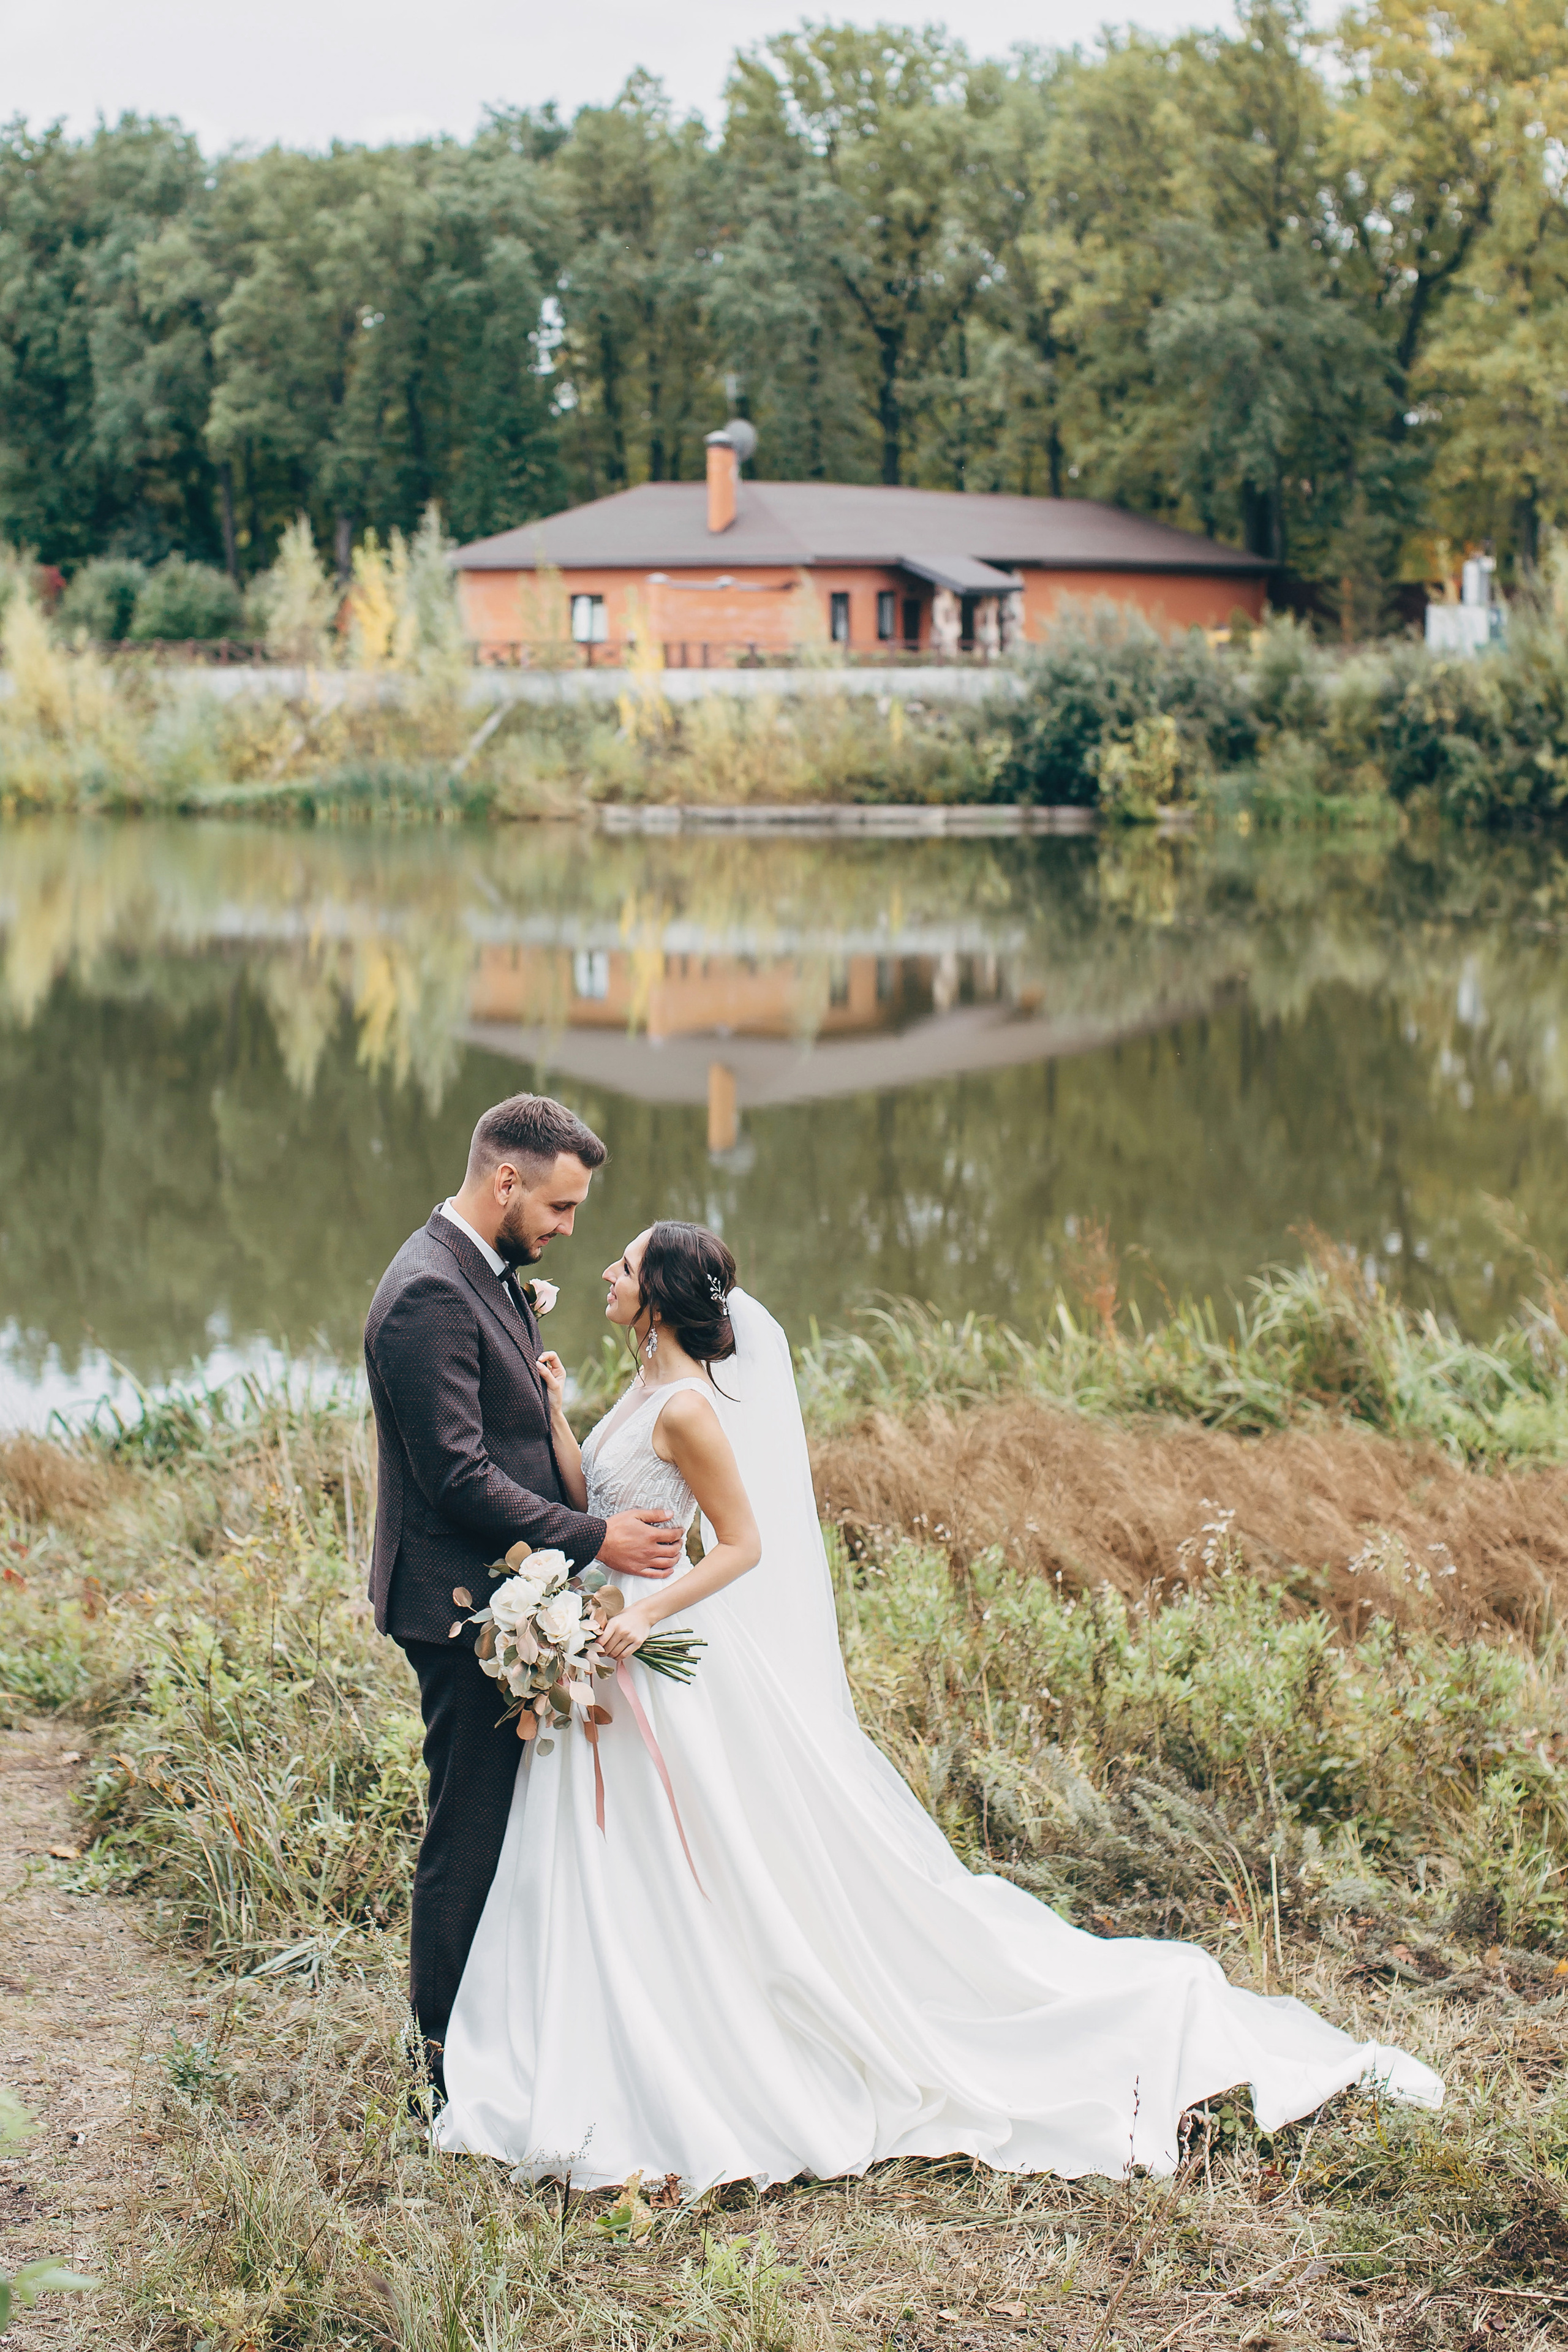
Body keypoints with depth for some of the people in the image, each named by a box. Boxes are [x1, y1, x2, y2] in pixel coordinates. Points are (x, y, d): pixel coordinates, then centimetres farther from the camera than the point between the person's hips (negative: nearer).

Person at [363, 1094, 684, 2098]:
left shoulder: (491, 1276, 12)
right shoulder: (429, 1295, -21)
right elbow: (458, 1474, -24)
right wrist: (595, 1538, -22)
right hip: (462, 1604, -10)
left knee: (517, 1821, 15)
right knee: (471, 1835, -1)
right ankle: (452, 2055, 11)